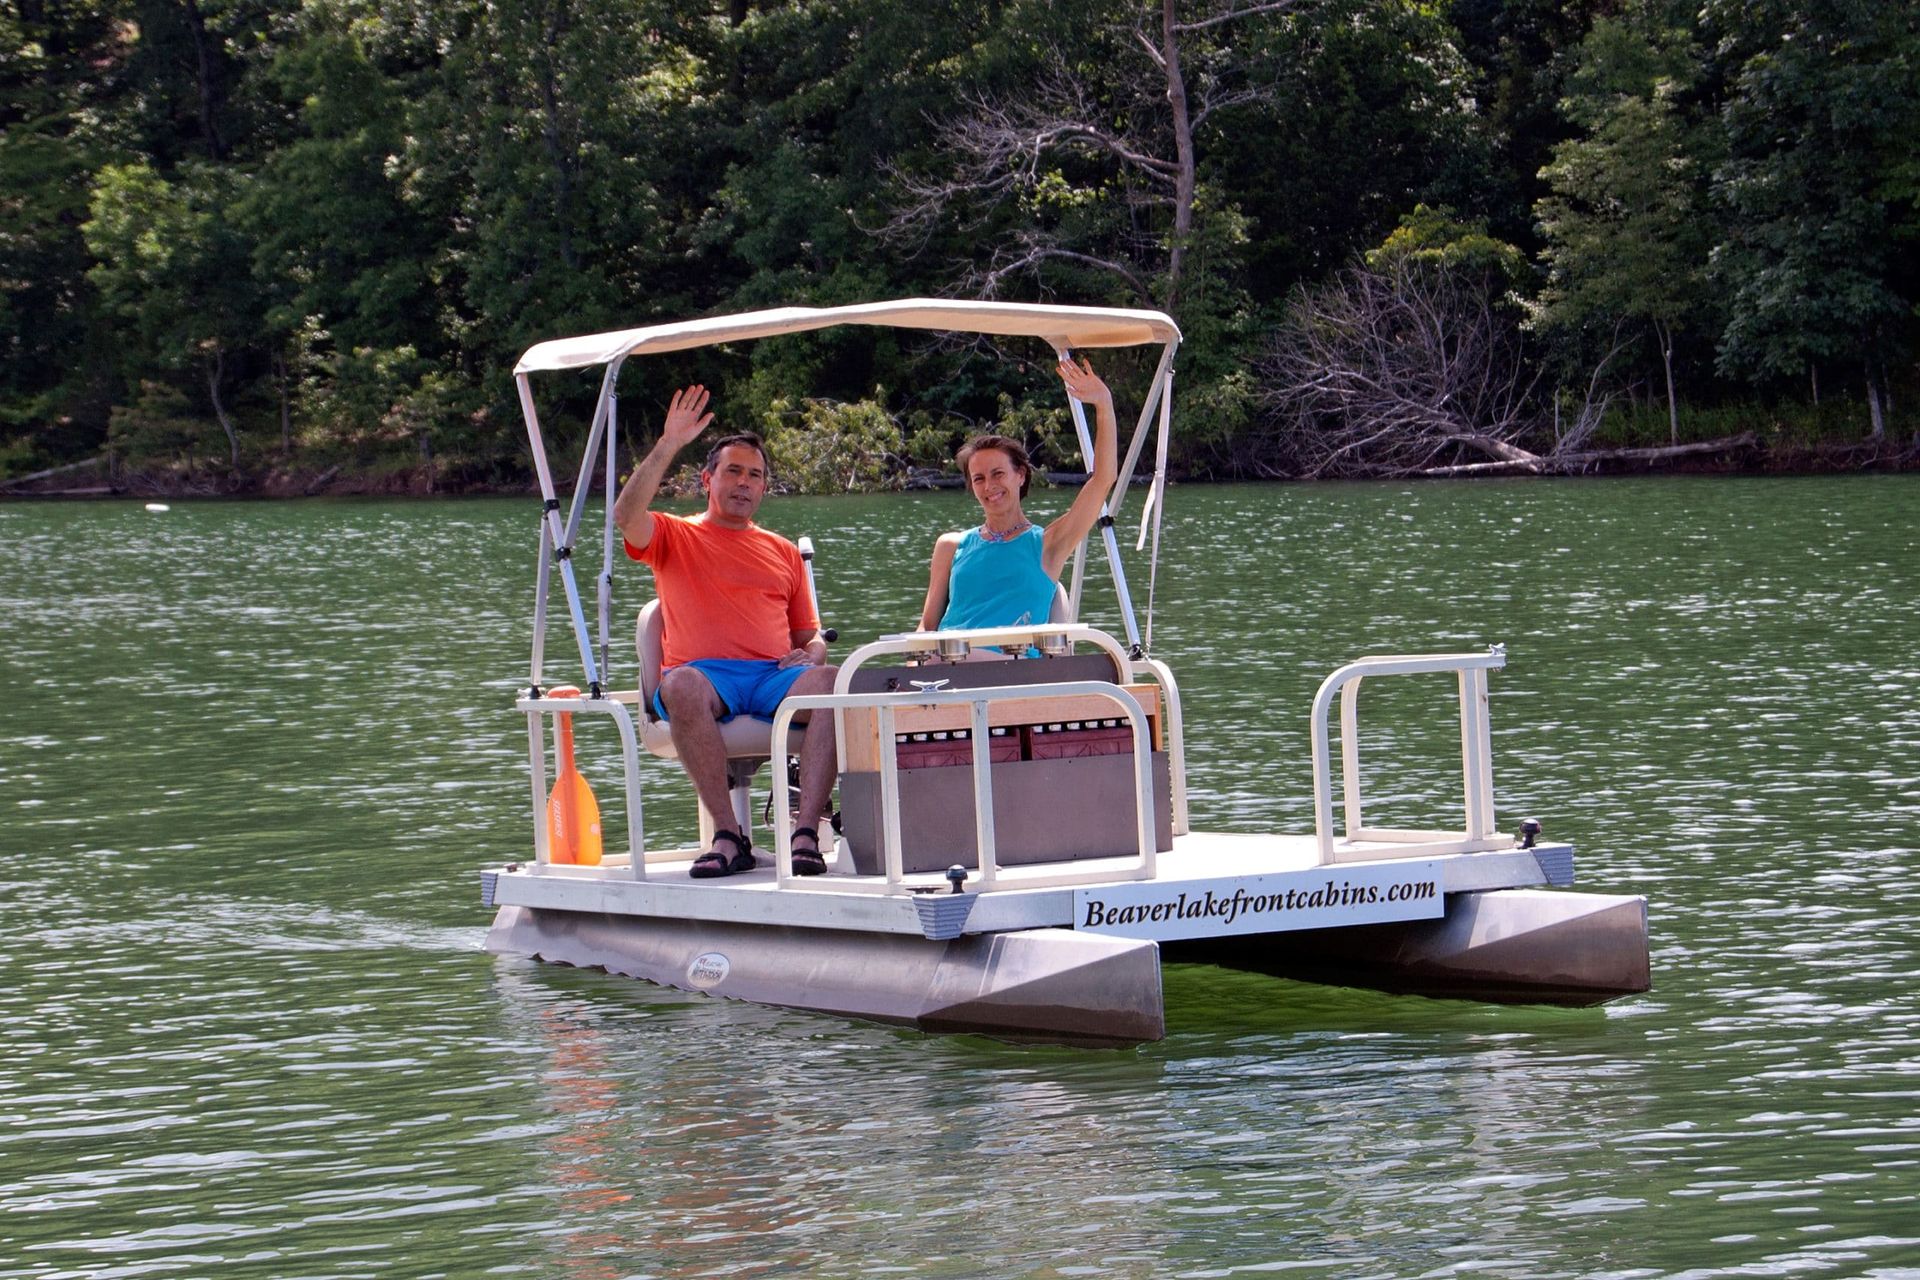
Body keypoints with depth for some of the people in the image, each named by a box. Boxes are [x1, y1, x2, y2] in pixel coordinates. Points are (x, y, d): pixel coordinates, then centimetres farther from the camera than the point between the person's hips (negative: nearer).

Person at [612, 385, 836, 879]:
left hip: (775, 675, 2)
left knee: (829, 682, -33)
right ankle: (728, 836, -38)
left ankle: (806, 833, -40)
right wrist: (668, 446, -7)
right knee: (683, 685, -40)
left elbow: (811, 636, 25)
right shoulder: (675, 538, 19)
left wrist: (810, 654, 0)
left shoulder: (783, 553, 28)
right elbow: (626, 515, -5)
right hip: (705, 674, -2)